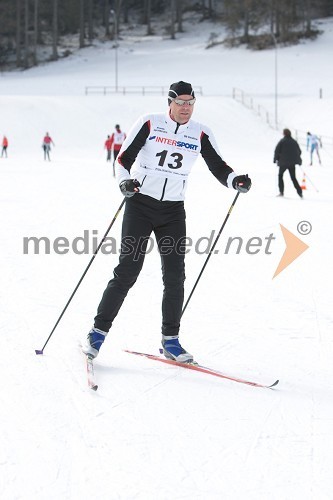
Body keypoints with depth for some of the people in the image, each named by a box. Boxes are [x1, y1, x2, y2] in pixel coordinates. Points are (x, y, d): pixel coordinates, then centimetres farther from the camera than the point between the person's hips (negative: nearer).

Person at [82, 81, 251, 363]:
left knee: (175, 276, 0)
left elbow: (219, 168, 1)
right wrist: (124, 181, -26)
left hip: (173, 212, 3)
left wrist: (236, 181, -21)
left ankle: (170, 340, 11)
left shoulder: (201, 134, 4)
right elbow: (124, 158, -6)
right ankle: (98, 332, 1)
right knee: (127, 272, -8)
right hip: (140, 205, -3)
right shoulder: (149, 124, -4)